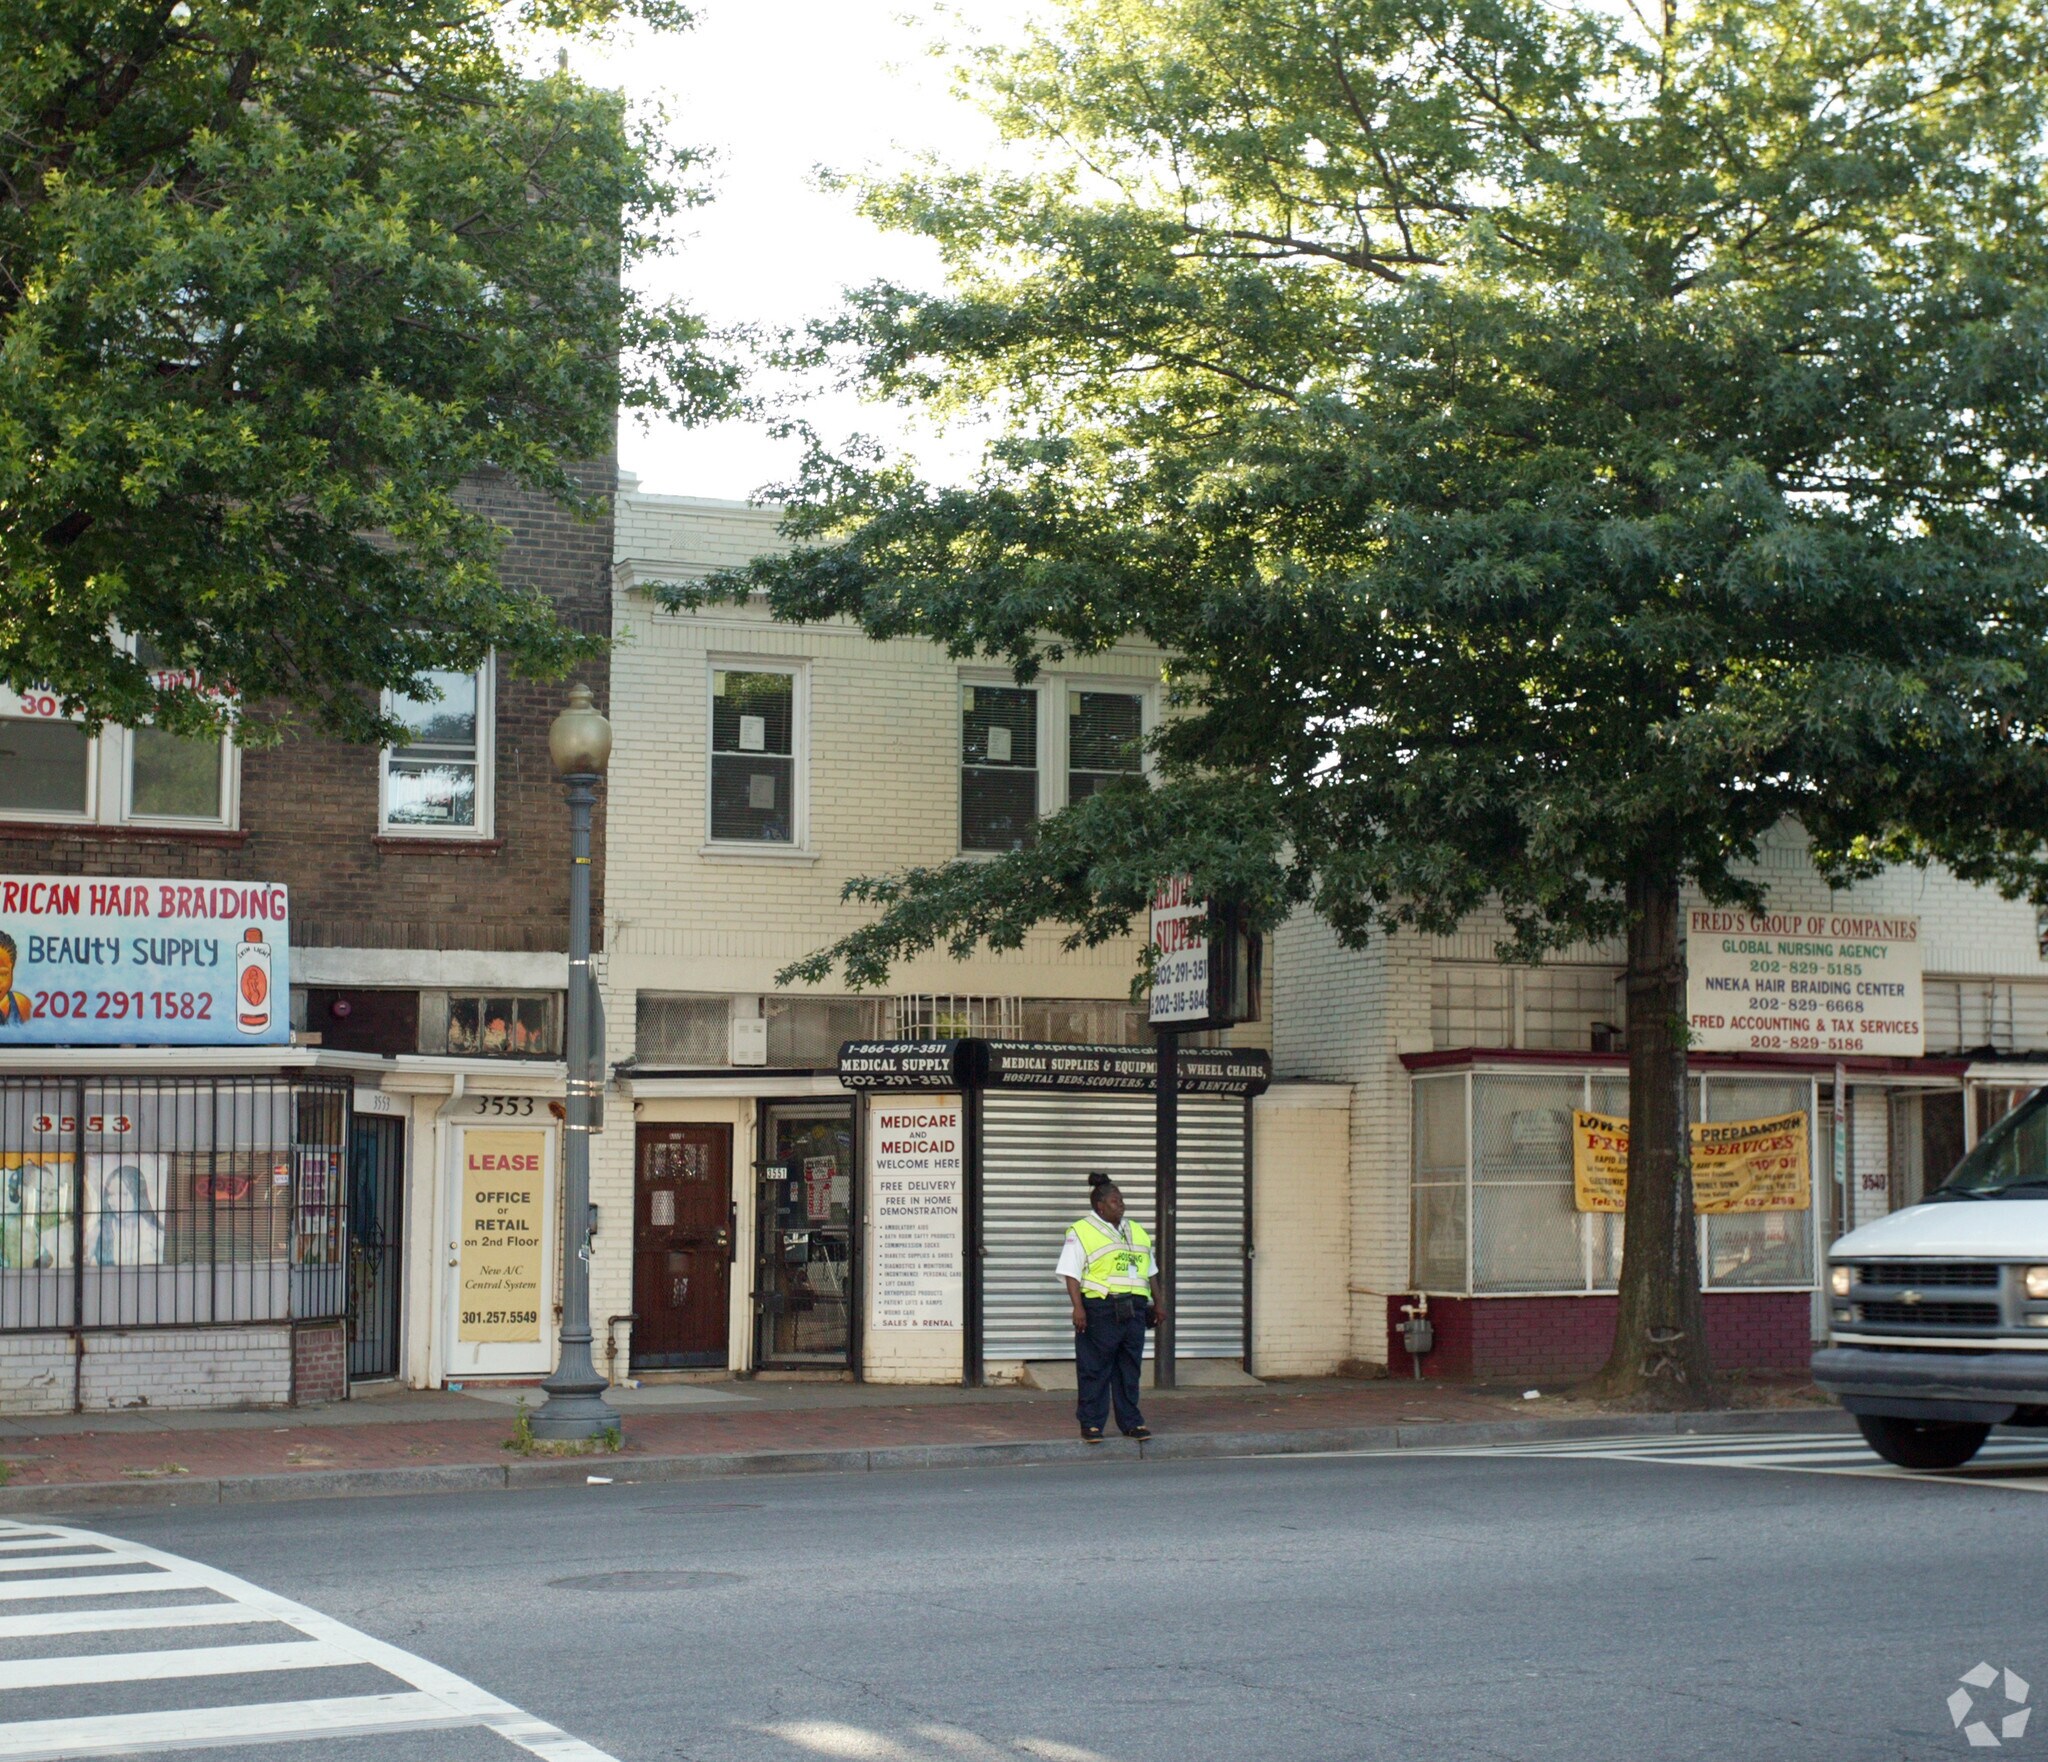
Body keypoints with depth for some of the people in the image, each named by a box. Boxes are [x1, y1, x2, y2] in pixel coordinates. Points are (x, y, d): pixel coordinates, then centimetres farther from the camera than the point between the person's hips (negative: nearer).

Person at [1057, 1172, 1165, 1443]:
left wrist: (1157, 1304, 19)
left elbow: (1150, 1272, 24)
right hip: (1099, 1309, -5)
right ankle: (1091, 1424, 4)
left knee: (1129, 1369, 9)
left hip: (1133, 1311, 6)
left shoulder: (1137, 1232, 18)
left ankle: (1130, 1421, 16)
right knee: (1094, 1370, -2)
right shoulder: (1081, 1232, -2)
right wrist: (1078, 1307, -17)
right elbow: (1071, 1274, -8)